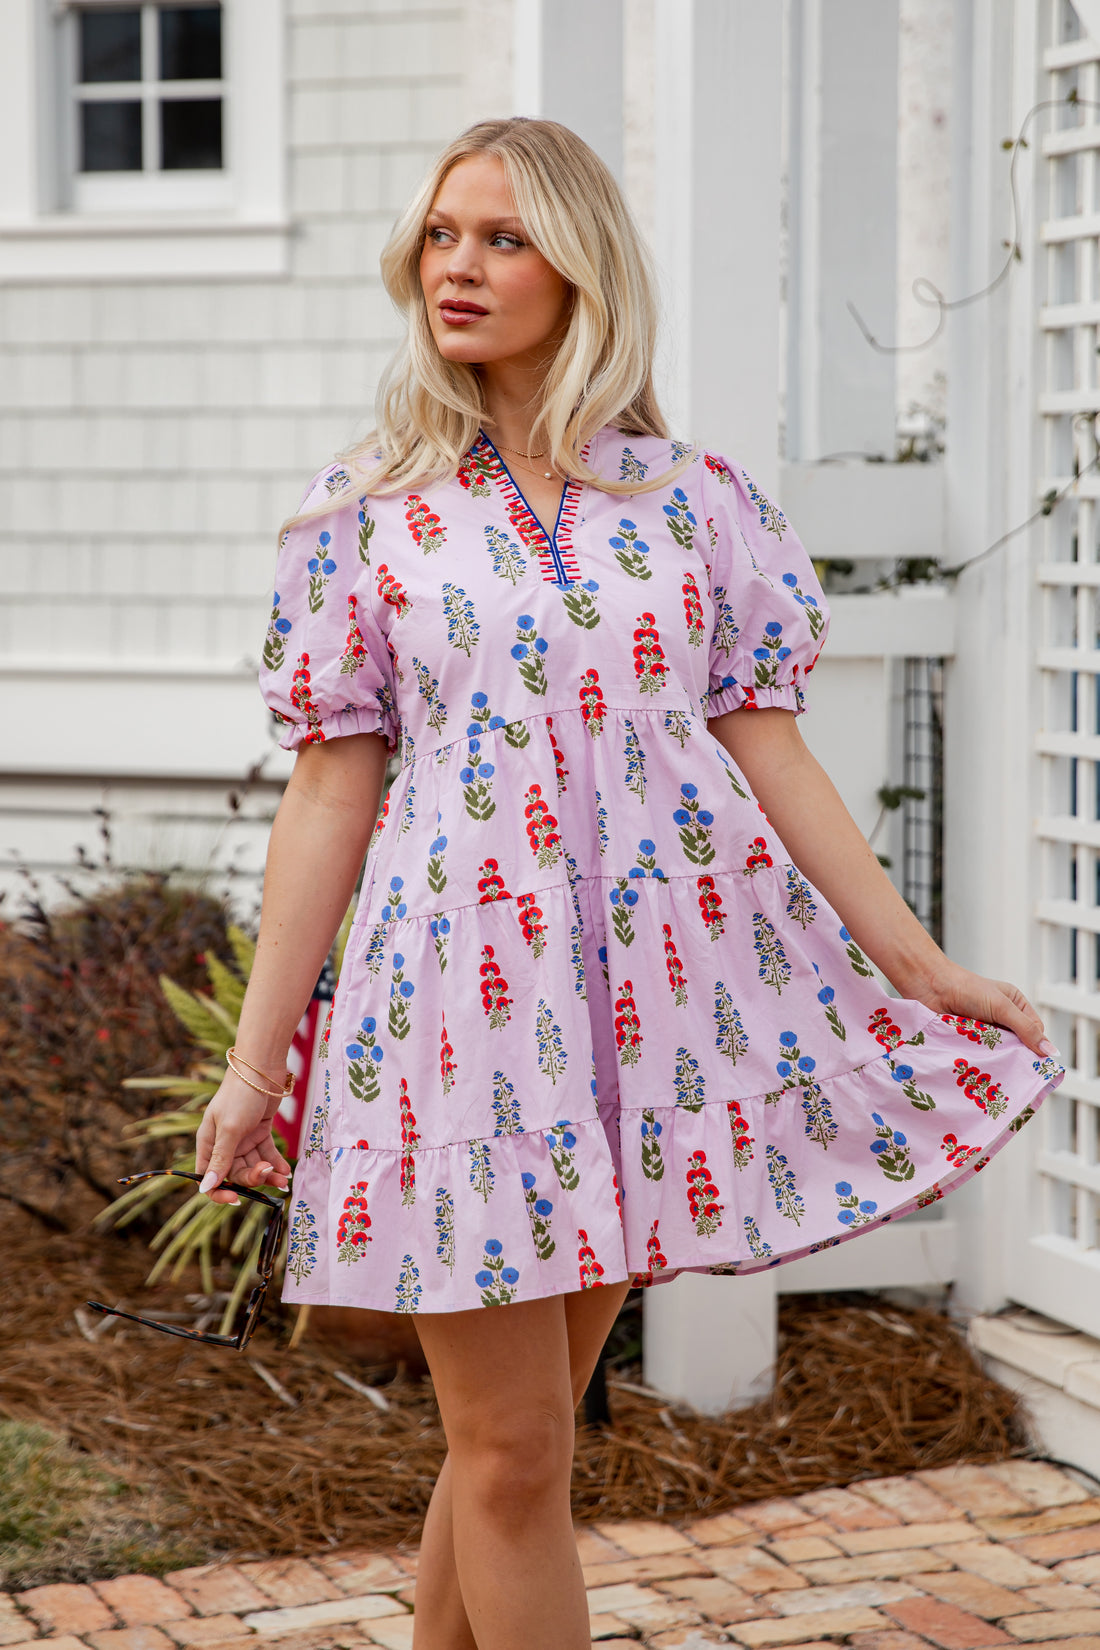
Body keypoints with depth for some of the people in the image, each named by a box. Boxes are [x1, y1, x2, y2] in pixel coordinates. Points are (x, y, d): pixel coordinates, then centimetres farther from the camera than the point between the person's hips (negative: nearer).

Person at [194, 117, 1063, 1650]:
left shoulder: (700, 500, 6)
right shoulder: (365, 513, 3)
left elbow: (770, 754, 7)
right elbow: (330, 790, 3)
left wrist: (925, 970, 3)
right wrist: (257, 1063, 0)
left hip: (655, 991, 2)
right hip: (462, 986, -1)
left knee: (511, 1437, 9)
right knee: (514, 1449, 1)